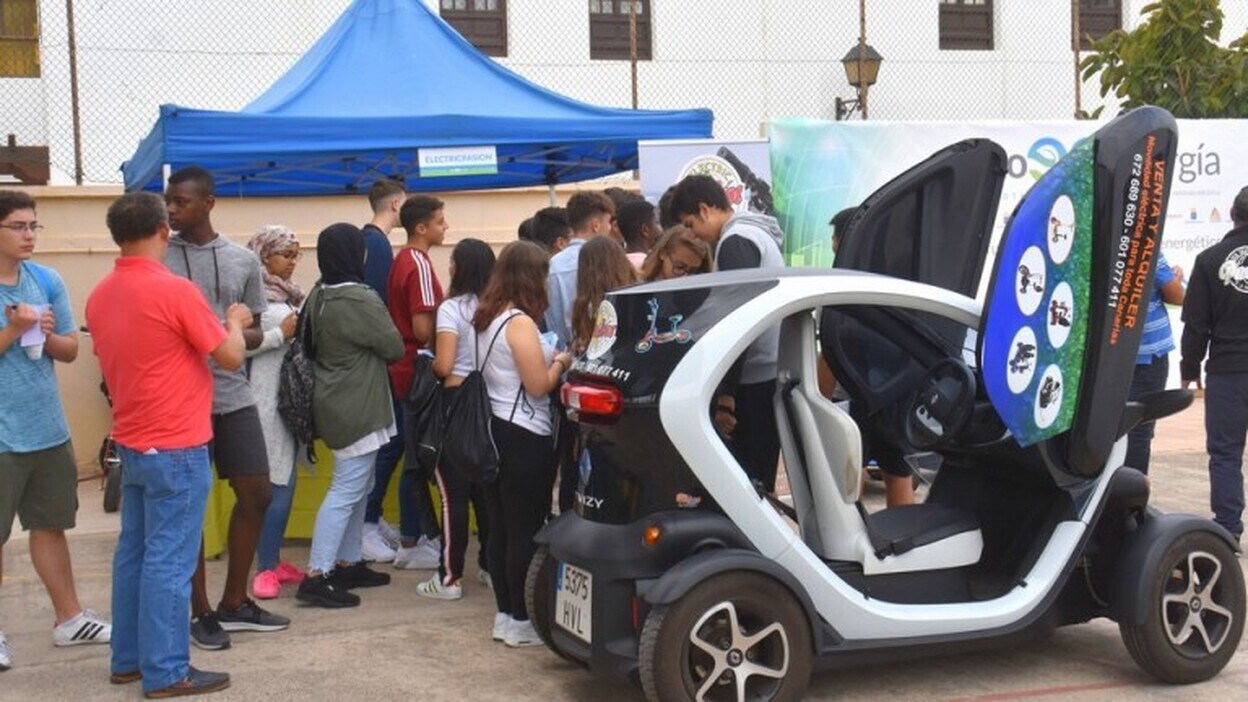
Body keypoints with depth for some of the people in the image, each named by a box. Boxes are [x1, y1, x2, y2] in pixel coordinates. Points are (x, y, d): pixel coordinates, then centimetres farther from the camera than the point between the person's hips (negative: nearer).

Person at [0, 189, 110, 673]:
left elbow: (71, 350, 7)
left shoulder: (48, 281, 4)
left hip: (48, 428, 6)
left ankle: (69, 618, 28)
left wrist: (47, 334, -11)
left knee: (51, 525, 17)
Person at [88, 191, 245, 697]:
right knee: (169, 560, -3)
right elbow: (231, 357, -12)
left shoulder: (100, 296, 6)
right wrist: (234, 321, 7)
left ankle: (128, 659, 22)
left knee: (133, 552, 14)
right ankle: (165, 673, 2)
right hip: (176, 447, -8)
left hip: (131, 443, 8)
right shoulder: (174, 290, -18)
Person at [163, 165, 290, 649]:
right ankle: (200, 612, 15)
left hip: (233, 395, 4)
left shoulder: (244, 261, 6)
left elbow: (255, 333, 10)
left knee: (256, 493, 6)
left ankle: (234, 602, 22)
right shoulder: (156, 260, -2)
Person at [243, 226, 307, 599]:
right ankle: (266, 568, -1)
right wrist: (281, 334, -17)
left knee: (286, 480, 12)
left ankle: (274, 558, 21)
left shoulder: (290, 293, 13)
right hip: (267, 397, -8)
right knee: (276, 483, -8)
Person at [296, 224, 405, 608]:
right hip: (356, 408, -10)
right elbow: (394, 347, -11)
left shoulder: (318, 296, 6)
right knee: (347, 490, -7)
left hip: (337, 402, 10)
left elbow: (311, 345, 17)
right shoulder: (360, 300, -20)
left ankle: (348, 563, 26)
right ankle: (316, 577, -8)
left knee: (357, 487, 19)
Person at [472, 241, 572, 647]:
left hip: (494, 431, 9)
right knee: (526, 531, -3)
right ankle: (521, 623, 3)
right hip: (525, 437, -9)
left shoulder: (486, 320, 12)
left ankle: (505, 615, 20)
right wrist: (560, 362, 1)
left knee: (500, 528, 13)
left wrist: (548, 358, 16)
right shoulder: (520, 323, -15)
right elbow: (539, 385, -16)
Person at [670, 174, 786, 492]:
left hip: (755, 381, -10)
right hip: (772, 373, 10)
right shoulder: (756, 234, 20)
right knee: (759, 482, 11)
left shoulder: (735, 243, -11)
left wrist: (724, 392, -18)